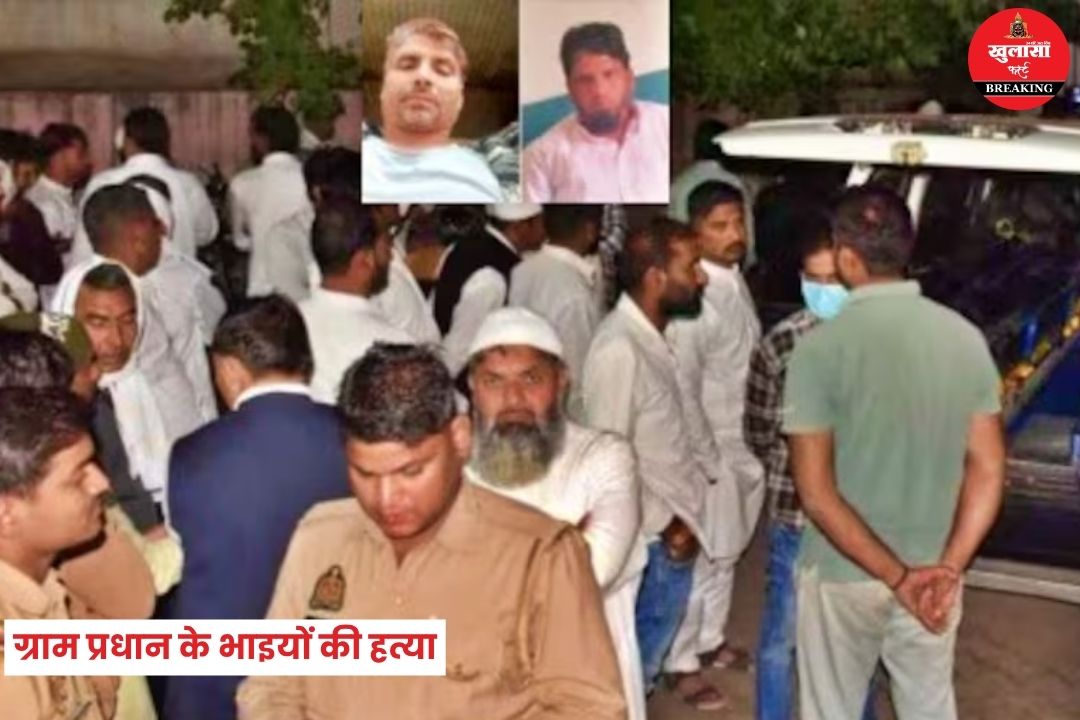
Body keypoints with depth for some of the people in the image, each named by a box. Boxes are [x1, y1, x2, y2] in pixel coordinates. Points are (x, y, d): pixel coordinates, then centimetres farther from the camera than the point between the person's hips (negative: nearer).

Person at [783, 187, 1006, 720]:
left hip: (844, 575, -3)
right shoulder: (966, 337, -5)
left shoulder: (821, 347, -18)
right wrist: (947, 567, -10)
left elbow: (816, 492, -20)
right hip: (932, 570, 4)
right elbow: (988, 469, -5)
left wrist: (897, 576, -18)